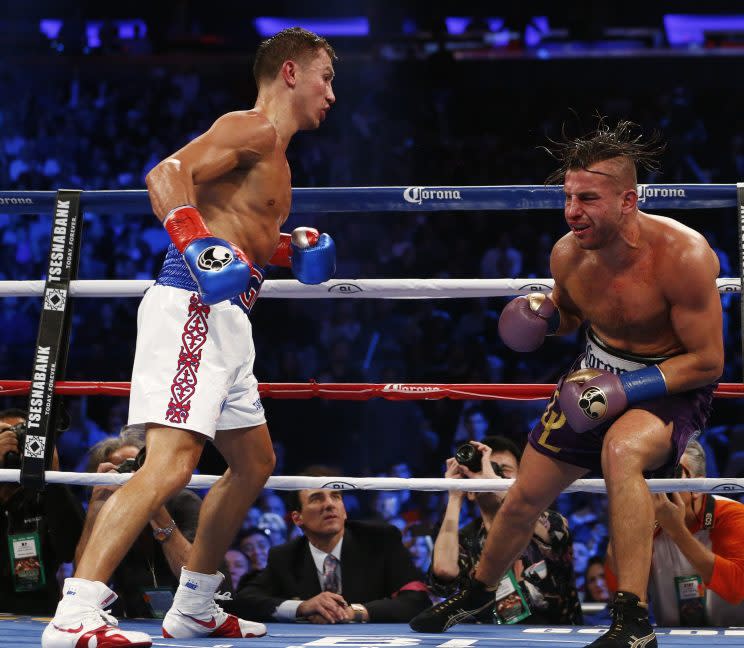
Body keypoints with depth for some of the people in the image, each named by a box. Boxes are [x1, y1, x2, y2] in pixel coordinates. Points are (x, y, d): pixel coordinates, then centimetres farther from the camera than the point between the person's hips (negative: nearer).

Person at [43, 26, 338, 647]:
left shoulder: (272, 154, 25)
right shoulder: (252, 129, -6)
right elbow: (167, 174, -20)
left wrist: (290, 250, 15)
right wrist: (200, 245, -32)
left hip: (224, 318, 11)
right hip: (192, 309, -11)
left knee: (254, 462, 20)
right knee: (170, 464, -22)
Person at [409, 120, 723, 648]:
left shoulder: (682, 254, -28)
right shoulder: (568, 254, -11)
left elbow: (709, 361, -22)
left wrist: (625, 390, -29)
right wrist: (543, 316, -11)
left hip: (674, 384, -6)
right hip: (598, 375, 6)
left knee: (622, 450, -39)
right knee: (526, 496, 10)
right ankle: (478, 592, 41)